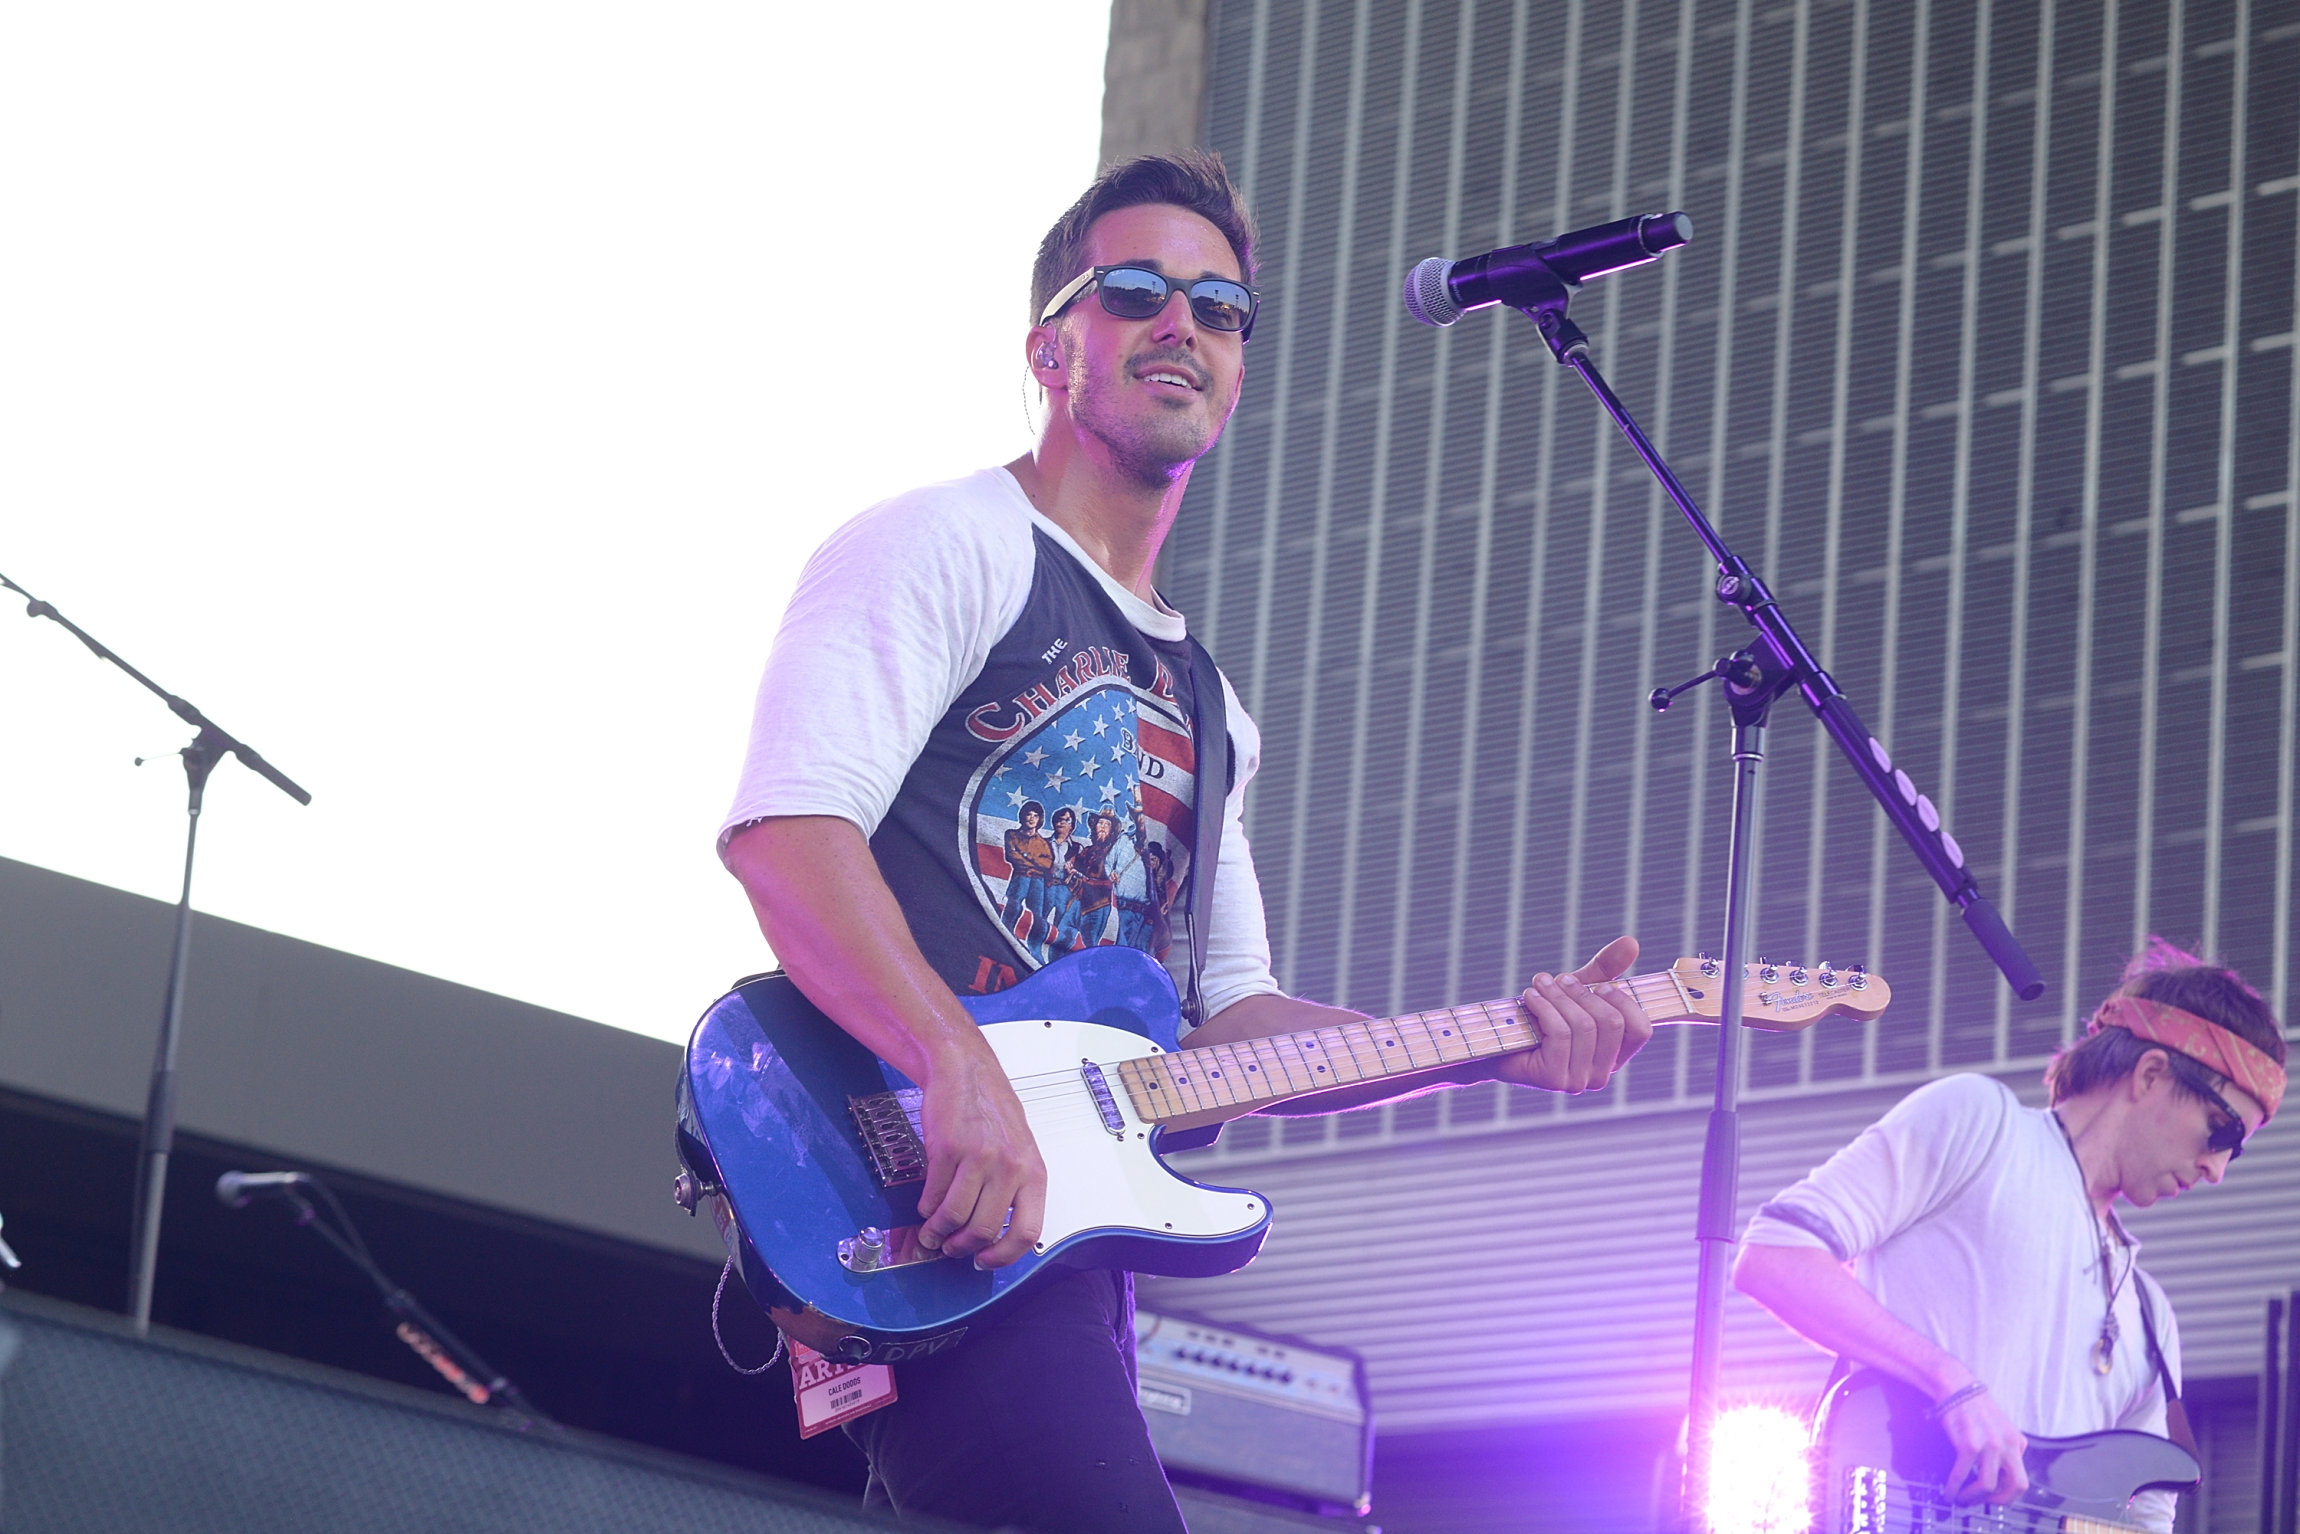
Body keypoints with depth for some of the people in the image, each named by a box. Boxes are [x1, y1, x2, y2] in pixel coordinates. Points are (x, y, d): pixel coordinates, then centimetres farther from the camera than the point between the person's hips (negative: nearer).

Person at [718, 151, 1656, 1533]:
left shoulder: (1206, 709, 27)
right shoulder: (947, 551, 1)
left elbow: (1228, 1017, 26)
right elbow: (784, 826, -15)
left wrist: (1493, 1049, 12)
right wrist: (962, 1069, -28)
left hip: (1060, 1229, 9)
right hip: (915, 1167, -9)